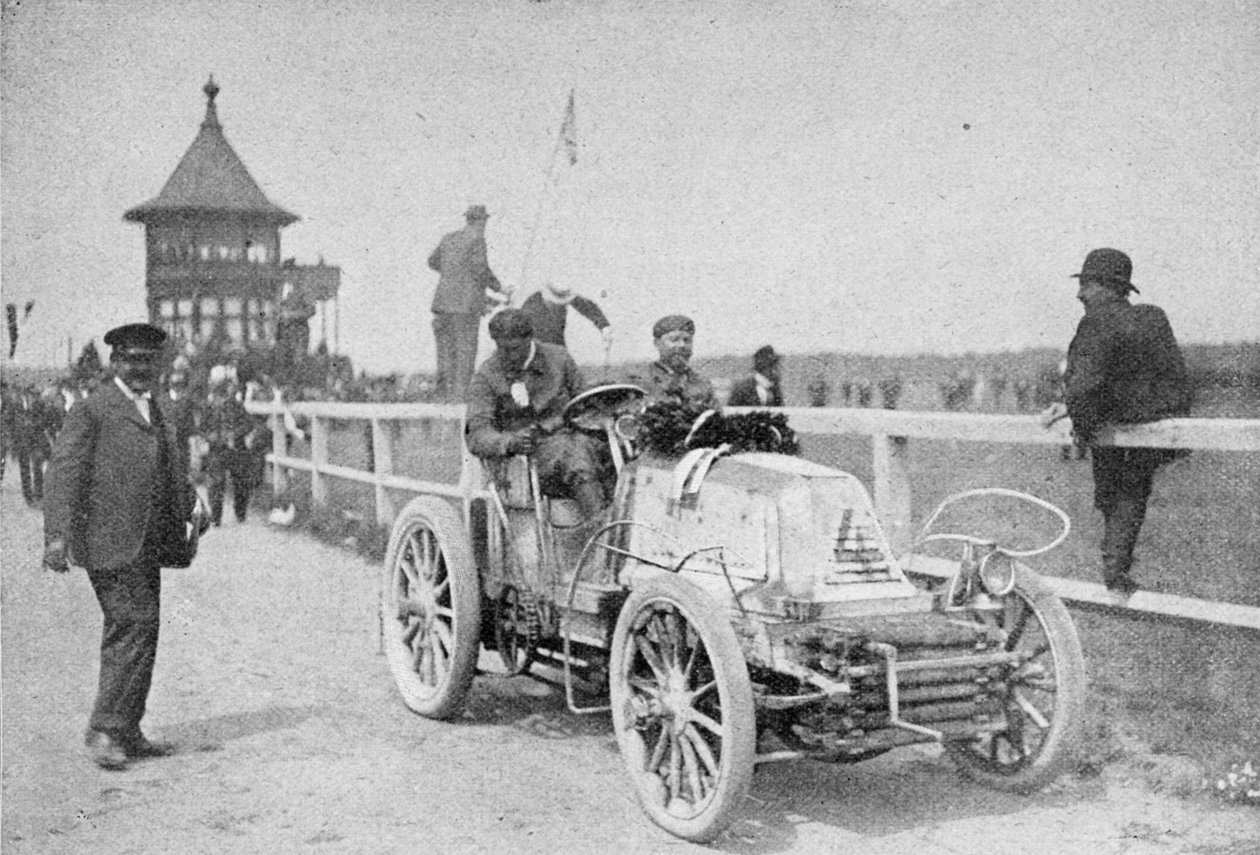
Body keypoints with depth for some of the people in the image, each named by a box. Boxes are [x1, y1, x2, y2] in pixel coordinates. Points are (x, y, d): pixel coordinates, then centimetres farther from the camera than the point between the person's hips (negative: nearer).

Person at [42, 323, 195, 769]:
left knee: (134, 634, 12)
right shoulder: (92, 411, -6)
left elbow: (176, 474, 24)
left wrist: (195, 507, 9)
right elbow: (64, 473, -12)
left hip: (148, 545, 8)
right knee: (135, 625, -14)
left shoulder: (160, 411, 18)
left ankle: (126, 733, 21)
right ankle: (104, 730, -5)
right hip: (110, 543, -8)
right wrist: (57, 535, -20)